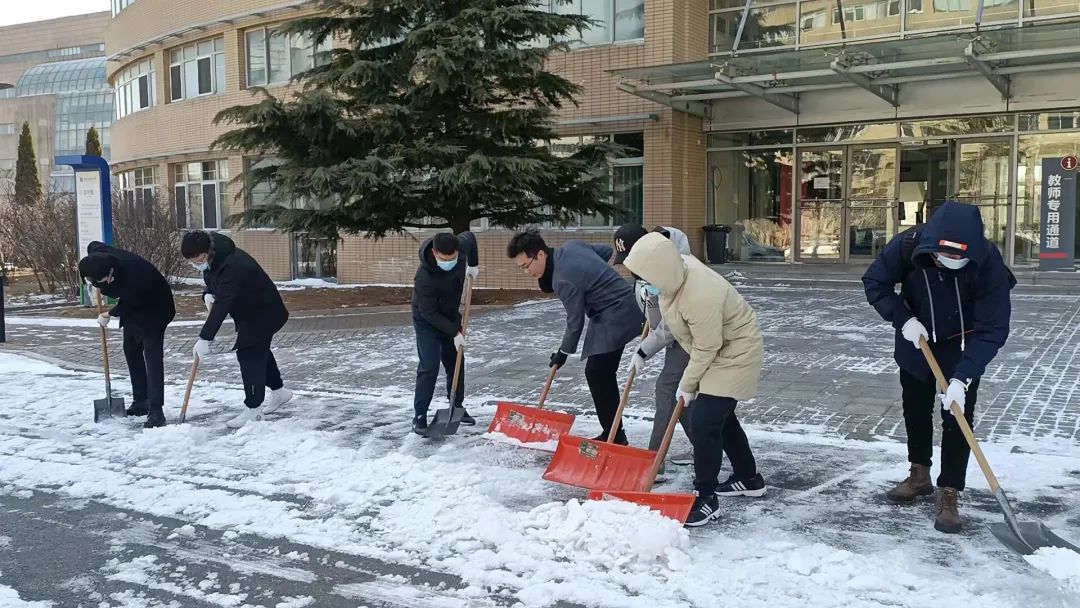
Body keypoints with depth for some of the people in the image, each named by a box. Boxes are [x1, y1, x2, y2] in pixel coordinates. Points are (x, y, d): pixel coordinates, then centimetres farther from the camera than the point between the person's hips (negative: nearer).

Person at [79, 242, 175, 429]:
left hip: (152, 309, -8)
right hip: (132, 308, 9)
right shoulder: (98, 253, -22)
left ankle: (156, 411, -17)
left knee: (152, 357, -14)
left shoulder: (133, 277, -40)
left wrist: (110, 315, -2)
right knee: (131, 351, 13)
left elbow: (128, 303, -21)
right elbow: (93, 246, 5)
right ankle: (140, 401, 24)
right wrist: (95, 283, -4)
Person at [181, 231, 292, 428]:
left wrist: (205, 338, -40)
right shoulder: (215, 255, -5)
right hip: (248, 310, 10)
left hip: (263, 313, -10)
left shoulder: (232, 266, -35)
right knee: (260, 351, 20)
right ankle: (279, 391, 37)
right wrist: (209, 294, -8)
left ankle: (253, 409, -4)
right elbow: (214, 280, 16)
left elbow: (222, 305, -39)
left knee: (250, 355, -12)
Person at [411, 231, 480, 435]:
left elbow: (469, 237, 5)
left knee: (456, 363, 12)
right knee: (429, 367, -14)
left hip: (451, 316, 6)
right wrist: (455, 333, -24)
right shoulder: (424, 277, -38)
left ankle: (457, 406, 27)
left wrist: (473, 265, 2)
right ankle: (419, 416, -5)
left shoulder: (460, 247, -21)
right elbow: (429, 313, -28)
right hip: (427, 321, -6)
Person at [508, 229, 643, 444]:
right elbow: (606, 251, 16)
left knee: (597, 373, -11)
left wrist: (563, 352, -1)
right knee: (600, 374, 12)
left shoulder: (564, 280, -24)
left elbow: (575, 322, -15)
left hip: (616, 316, -10)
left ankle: (614, 436, -7)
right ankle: (613, 434, 18)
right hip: (622, 307, 10)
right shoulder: (570, 246, 2)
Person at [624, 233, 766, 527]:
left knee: (704, 421, -13)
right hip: (715, 348, 10)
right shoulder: (677, 267, -13)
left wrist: (687, 385, -12)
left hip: (735, 353, -10)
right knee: (720, 416, 21)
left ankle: (706, 498, -1)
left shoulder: (700, 298, -39)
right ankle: (749, 477, 38)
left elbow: (705, 350, -27)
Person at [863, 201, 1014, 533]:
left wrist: (962, 378, -38)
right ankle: (920, 476, 34)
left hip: (962, 345, -2)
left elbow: (992, 330, -31)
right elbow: (875, 281, -13)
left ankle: (949, 494, 6)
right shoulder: (907, 246, -30)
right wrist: (903, 319, -25)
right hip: (916, 338, 3)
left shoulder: (988, 263, -34)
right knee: (915, 409, 15)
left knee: (958, 417, -7)